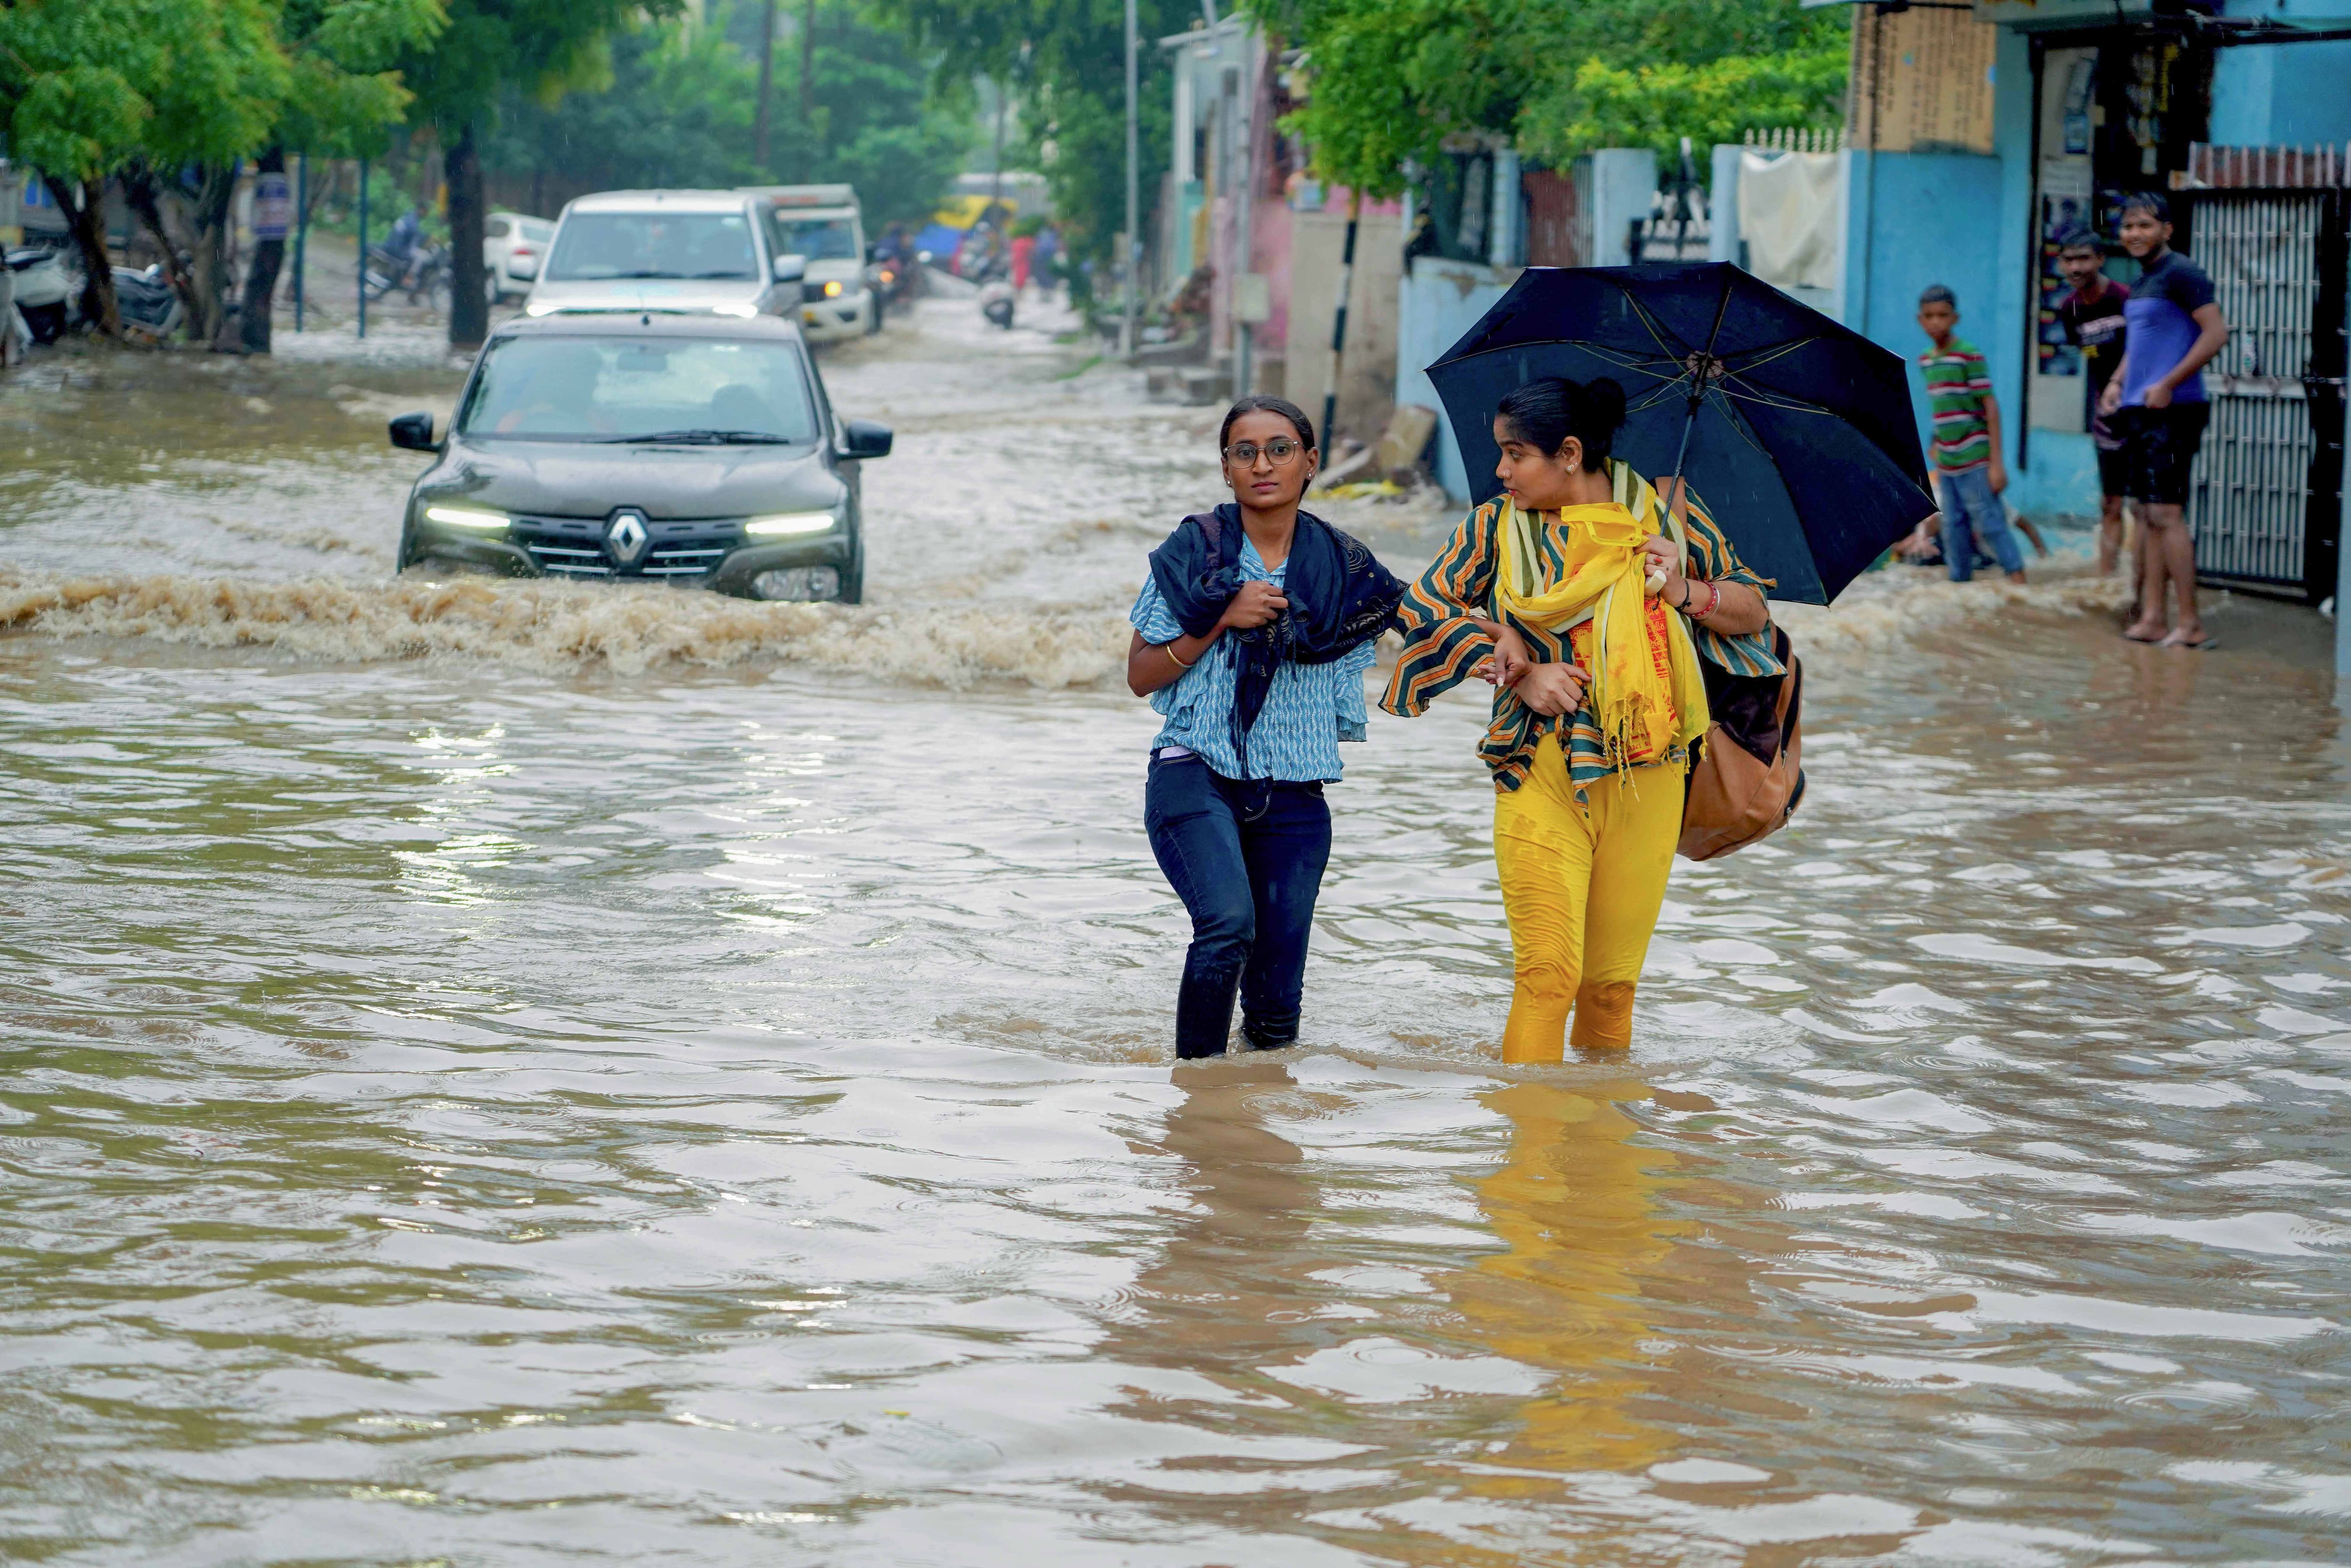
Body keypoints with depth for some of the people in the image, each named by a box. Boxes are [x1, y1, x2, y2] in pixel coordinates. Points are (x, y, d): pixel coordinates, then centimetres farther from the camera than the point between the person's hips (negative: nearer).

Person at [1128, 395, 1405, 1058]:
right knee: (1229, 921, -30)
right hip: (1196, 773, -2)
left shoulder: (1341, 569, 9)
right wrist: (1221, 621, -8)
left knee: (1277, 1001, -1)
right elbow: (1141, 676, 3)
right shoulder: (1194, 552, 4)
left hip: (1293, 794, 3)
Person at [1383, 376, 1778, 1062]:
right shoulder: (1499, 526, 7)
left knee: (1614, 980, 4)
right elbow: (1422, 607, 2)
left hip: (1647, 777, 1)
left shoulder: (1666, 514, 8)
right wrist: (1517, 669, -6)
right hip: (1541, 774, -1)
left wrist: (1689, 593, -7)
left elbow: (1754, 608, 13)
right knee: (1547, 975, -12)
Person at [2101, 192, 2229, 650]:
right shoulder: (2141, 282, 17)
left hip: (2172, 410, -9)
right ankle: (2151, 618, 11)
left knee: (2166, 513, -11)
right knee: (2148, 516, 9)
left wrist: (2168, 384, -20)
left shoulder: (2181, 274, -11)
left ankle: (2191, 623, -9)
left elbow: (2216, 333, -18)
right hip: (2140, 411, 9)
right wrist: (2118, 382, 12)